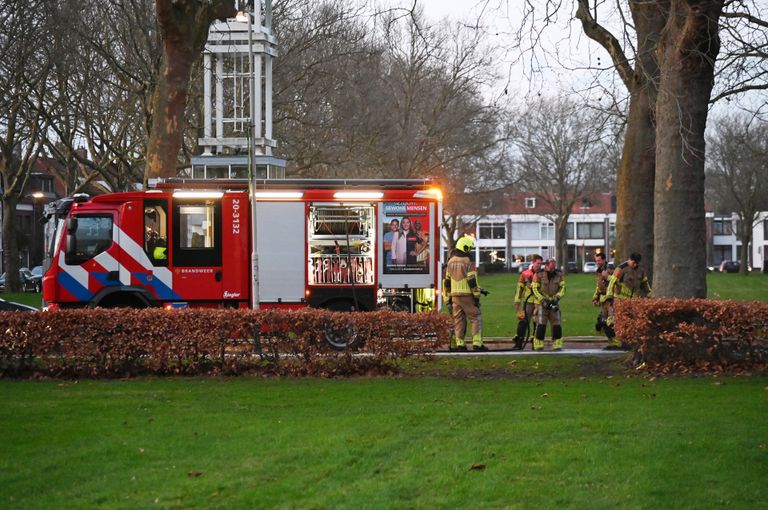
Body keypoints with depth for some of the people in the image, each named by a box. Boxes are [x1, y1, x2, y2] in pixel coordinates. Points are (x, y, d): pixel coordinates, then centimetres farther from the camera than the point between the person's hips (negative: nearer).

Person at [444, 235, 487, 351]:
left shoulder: (451, 262, 11)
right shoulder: (468, 262, -11)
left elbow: (447, 282, 14)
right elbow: (472, 281, -15)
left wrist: (449, 296, 20)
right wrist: (476, 297, -11)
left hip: (455, 296, 6)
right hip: (467, 295, -6)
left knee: (458, 320, 9)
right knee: (475, 319, -1)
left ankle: (459, 344, 6)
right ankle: (477, 344, -8)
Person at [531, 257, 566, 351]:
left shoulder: (559, 274, 0)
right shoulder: (539, 274, -11)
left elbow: (562, 288, -1)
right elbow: (535, 289, -11)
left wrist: (556, 298, -16)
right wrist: (543, 301, -19)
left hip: (553, 302, 4)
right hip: (541, 302, -4)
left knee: (556, 325, 0)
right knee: (541, 325, -10)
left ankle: (557, 345, 6)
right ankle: (538, 346, -6)